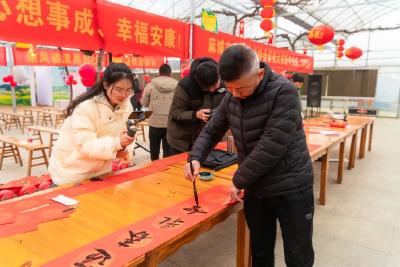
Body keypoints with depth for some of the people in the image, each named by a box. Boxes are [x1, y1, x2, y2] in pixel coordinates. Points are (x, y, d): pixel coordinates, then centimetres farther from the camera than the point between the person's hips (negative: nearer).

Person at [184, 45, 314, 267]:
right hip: (255, 188, 5)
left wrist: (239, 181, -18)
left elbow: (271, 145, -26)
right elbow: (212, 130, 8)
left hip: (291, 188, -4)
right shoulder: (231, 97, -1)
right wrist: (195, 157, -11)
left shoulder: (284, 92, -20)